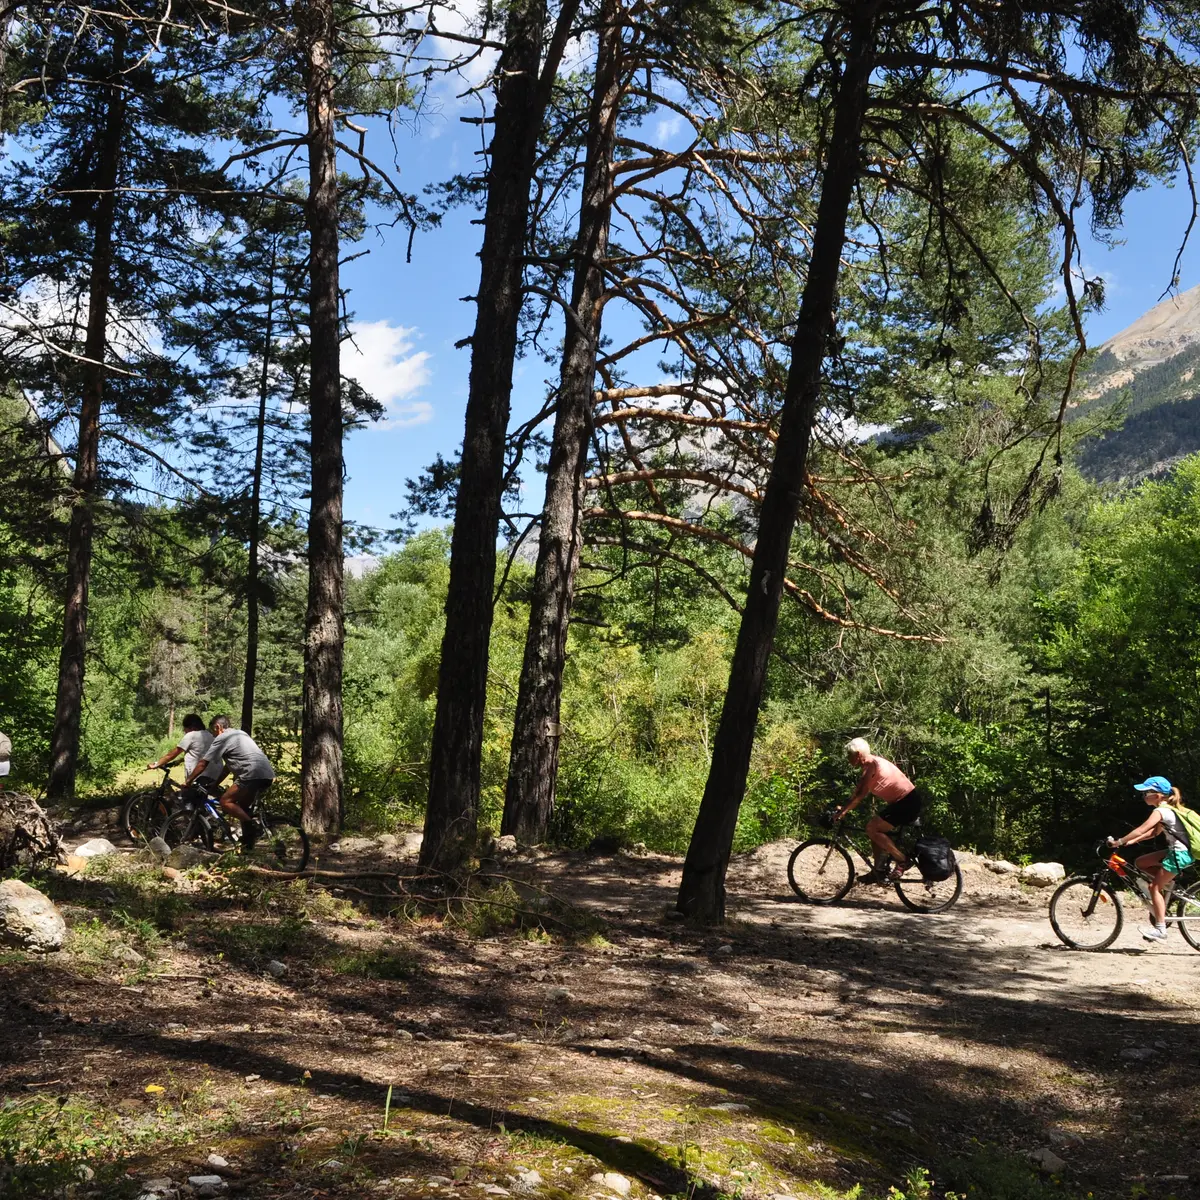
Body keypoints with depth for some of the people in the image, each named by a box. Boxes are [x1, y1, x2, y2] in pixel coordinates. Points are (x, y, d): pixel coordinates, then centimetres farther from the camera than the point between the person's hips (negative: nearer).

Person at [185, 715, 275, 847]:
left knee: (225, 801, -4)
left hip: (253, 774, -9)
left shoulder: (222, 738, 3)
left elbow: (203, 764, 4)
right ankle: (247, 843, 17)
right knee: (242, 806, 20)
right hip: (268, 773, 9)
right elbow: (228, 766, 33)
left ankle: (251, 825, -14)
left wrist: (188, 781, 15)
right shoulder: (240, 734, 29)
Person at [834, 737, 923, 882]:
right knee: (877, 830, 14)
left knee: (872, 828, -11)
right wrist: (845, 808, 16)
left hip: (907, 802, -10)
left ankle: (902, 861, -7)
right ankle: (879, 871, 18)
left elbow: (860, 794, -20)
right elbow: (862, 793, 20)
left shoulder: (870, 764, -15)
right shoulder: (873, 762, 15)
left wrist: (842, 811, -15)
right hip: (908, 800, 10)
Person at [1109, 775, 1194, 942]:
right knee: (1140, 862, 11)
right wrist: (1130, 841, 6)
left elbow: (1142, 830, -24)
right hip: (1177, 850, 9)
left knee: (1155, 886, -4)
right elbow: (1153, 832, 15)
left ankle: (1160, 928, -2)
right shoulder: (1168, 809, 14)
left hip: (1180, 853, -9)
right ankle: (1167, 883, 11)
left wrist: (1119, 842, -19)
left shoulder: (1161, 811, -15)